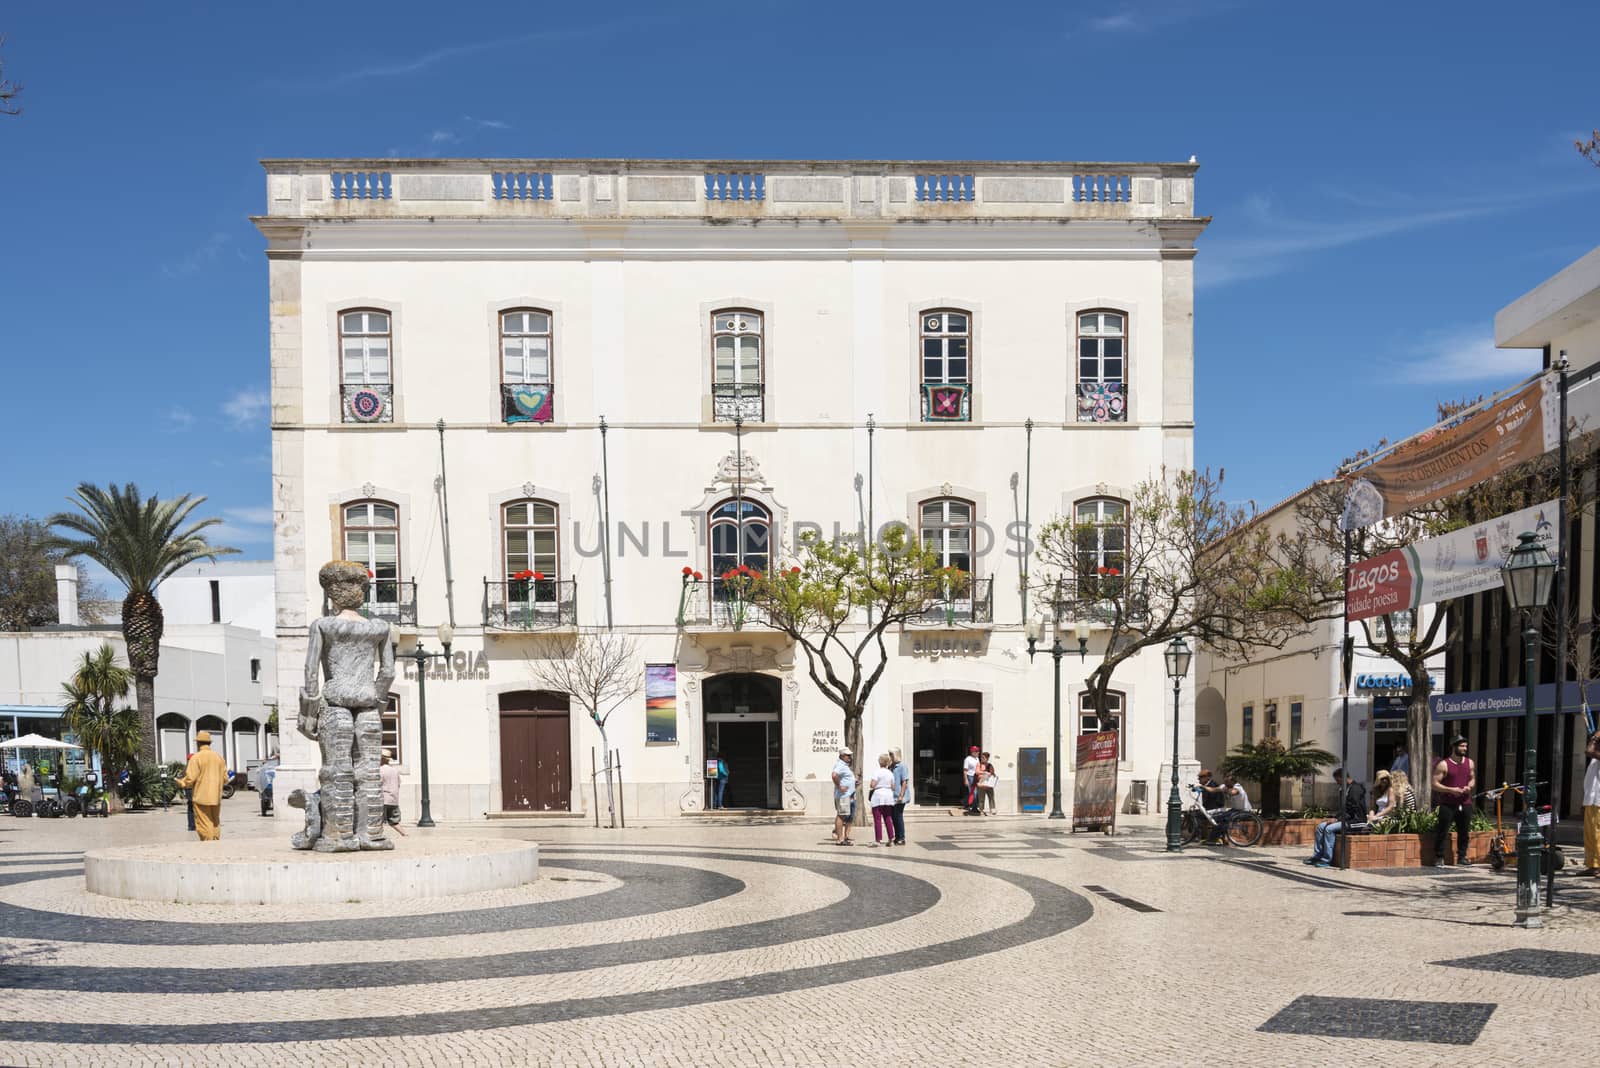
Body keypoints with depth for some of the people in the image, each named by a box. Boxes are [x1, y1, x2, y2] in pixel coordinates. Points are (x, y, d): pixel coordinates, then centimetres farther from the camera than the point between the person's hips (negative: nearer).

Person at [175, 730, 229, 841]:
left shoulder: (196, 757, -9)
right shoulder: (218, 757, 8)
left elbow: (190, 779, -14)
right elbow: (225, 778, 8)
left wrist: (180, 782, 6)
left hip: (201, 797, -5)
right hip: (216, 797, 5)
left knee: (204, 825, -3)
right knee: (215, 824, 14)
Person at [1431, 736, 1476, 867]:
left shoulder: (1469, 763, 10)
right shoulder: (1443, 764, -6)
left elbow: (1473, 779, 21)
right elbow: (1435, 784, -7)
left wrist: (1469, 786, -1)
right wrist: (1451, 790, -18)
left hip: (1465, 803, 5)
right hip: (1447, 805, -4)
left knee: (1464, 832, 8)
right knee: (1442, 832, -4)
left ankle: (1462, 857, 20)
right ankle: (1439, 858, 2)